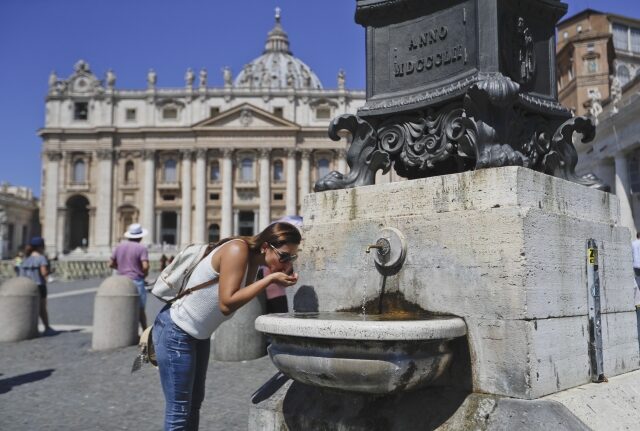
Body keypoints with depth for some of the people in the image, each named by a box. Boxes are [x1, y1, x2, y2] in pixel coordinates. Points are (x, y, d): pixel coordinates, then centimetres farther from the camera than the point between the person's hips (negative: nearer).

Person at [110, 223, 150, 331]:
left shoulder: (120, 246, 8)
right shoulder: (141, 248, -8)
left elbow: (111, 264, 11)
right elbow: (145, 266, -19)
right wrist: (144, 274, 0)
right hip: (136, 282, -4)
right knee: (140, 309, 8)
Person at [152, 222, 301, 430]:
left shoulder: (254, 260, 0)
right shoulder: (237, 250, -26)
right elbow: (227, 304, -32)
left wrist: (282, 278, -13)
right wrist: (270, 278, -28)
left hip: (200, 334, 9)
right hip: (176, 332, -9)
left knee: (194, 404, 18)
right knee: (179, 411, -3)